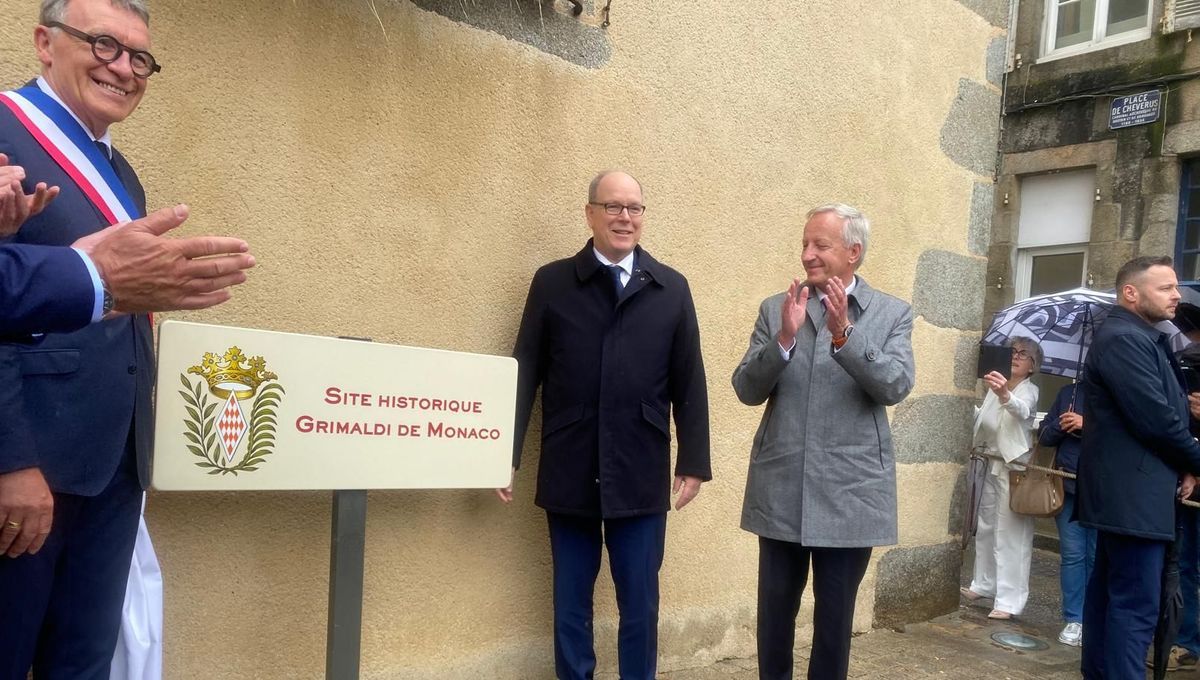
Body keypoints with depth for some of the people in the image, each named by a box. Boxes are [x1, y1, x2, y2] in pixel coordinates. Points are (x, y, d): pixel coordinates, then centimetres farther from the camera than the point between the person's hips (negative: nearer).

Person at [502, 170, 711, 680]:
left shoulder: (671, 289, 5)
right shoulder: (551, 283, 3)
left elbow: (689, 384, 5)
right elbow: (524, 373, 1)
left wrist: (694, 461, 2)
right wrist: (507, 454, -2)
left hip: (641, 476, 1)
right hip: (568, 474, 0)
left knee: (640, 605, 10)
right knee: (570, 604, 13)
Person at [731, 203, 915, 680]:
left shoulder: (893, 314, 2)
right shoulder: (775, 309, 4)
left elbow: (897, 387, -12)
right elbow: (747, 390, -3)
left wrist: (844, 334, -24)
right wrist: (785, 338, -19)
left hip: (850, 493, -1)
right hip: (781, 491, 1)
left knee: (835, 616, 12)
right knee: (774, 614, 12)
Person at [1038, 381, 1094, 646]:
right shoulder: (1068, 392, 11)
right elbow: (1044, 435, 13)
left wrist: (1088, 425, -20)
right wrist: (1060, 426, -6)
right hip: (1068, 486, 3)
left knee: (1098, 557, 3)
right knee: (1072, 555, 4)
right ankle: (1074, 620, 10)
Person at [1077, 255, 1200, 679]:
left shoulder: (1141, 339, 17)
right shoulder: (1123, 339, -16)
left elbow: (1162, 411, 20)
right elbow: (1157, 420, -20)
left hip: (1126, 491, 11)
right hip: (1133, 494, -11)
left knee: (1110, 593, 15)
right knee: (1136, 603, -8)